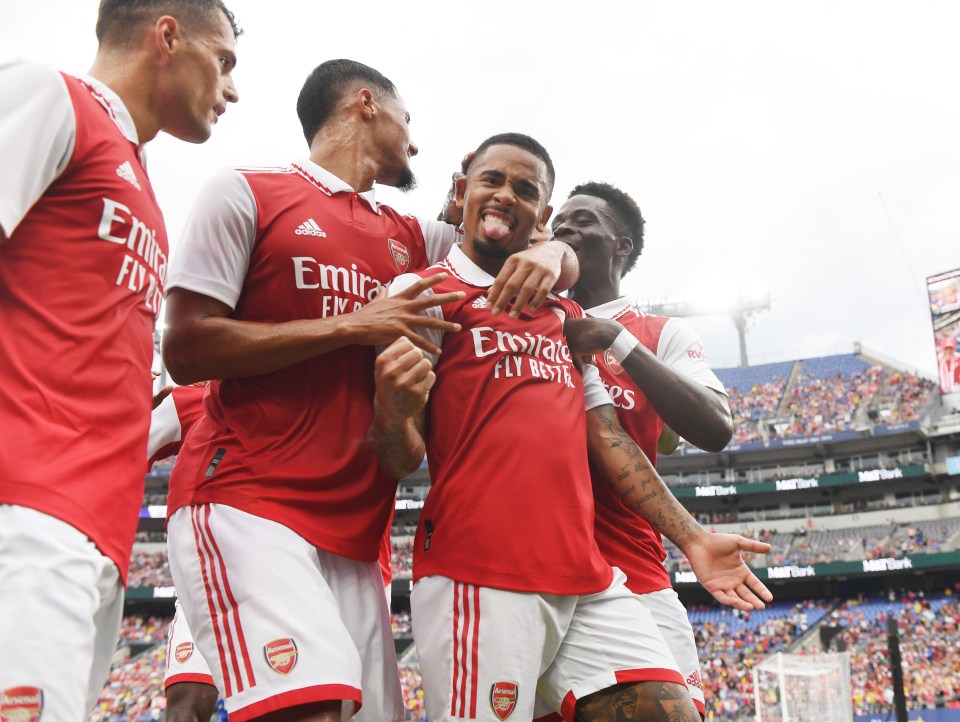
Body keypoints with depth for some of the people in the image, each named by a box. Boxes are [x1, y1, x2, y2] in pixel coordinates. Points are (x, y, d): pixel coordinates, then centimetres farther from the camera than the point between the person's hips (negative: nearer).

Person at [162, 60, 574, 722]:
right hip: (246, 501, -6)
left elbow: (562, 258, 25)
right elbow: (186, 350, -6)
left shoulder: (411, 238, 20)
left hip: (353, 529, 6)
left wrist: (551, 255, 0)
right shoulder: (247, 194, 4)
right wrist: (351, 325, -9)